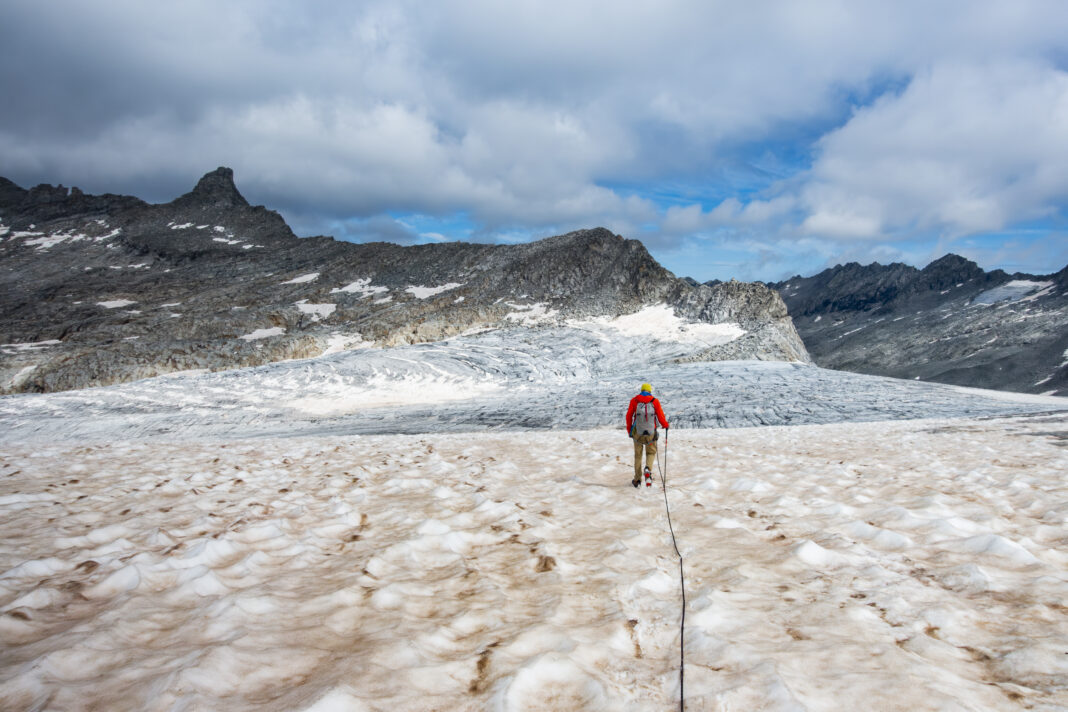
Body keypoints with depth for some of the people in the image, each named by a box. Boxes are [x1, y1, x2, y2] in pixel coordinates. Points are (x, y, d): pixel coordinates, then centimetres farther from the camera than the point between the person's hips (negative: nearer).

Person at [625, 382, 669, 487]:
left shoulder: (634, 400, -2)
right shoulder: (655, 402, -4)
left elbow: (629, 416, -1)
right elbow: (661, 418, -2)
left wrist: (629, 430, 13)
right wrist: (667, 425, 19)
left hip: (637, 434, 1)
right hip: (651, 434, -1)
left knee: (638, 455, 18)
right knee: (651, 453, 19)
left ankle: (637, 480, 20)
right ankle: (648, 469, -11)